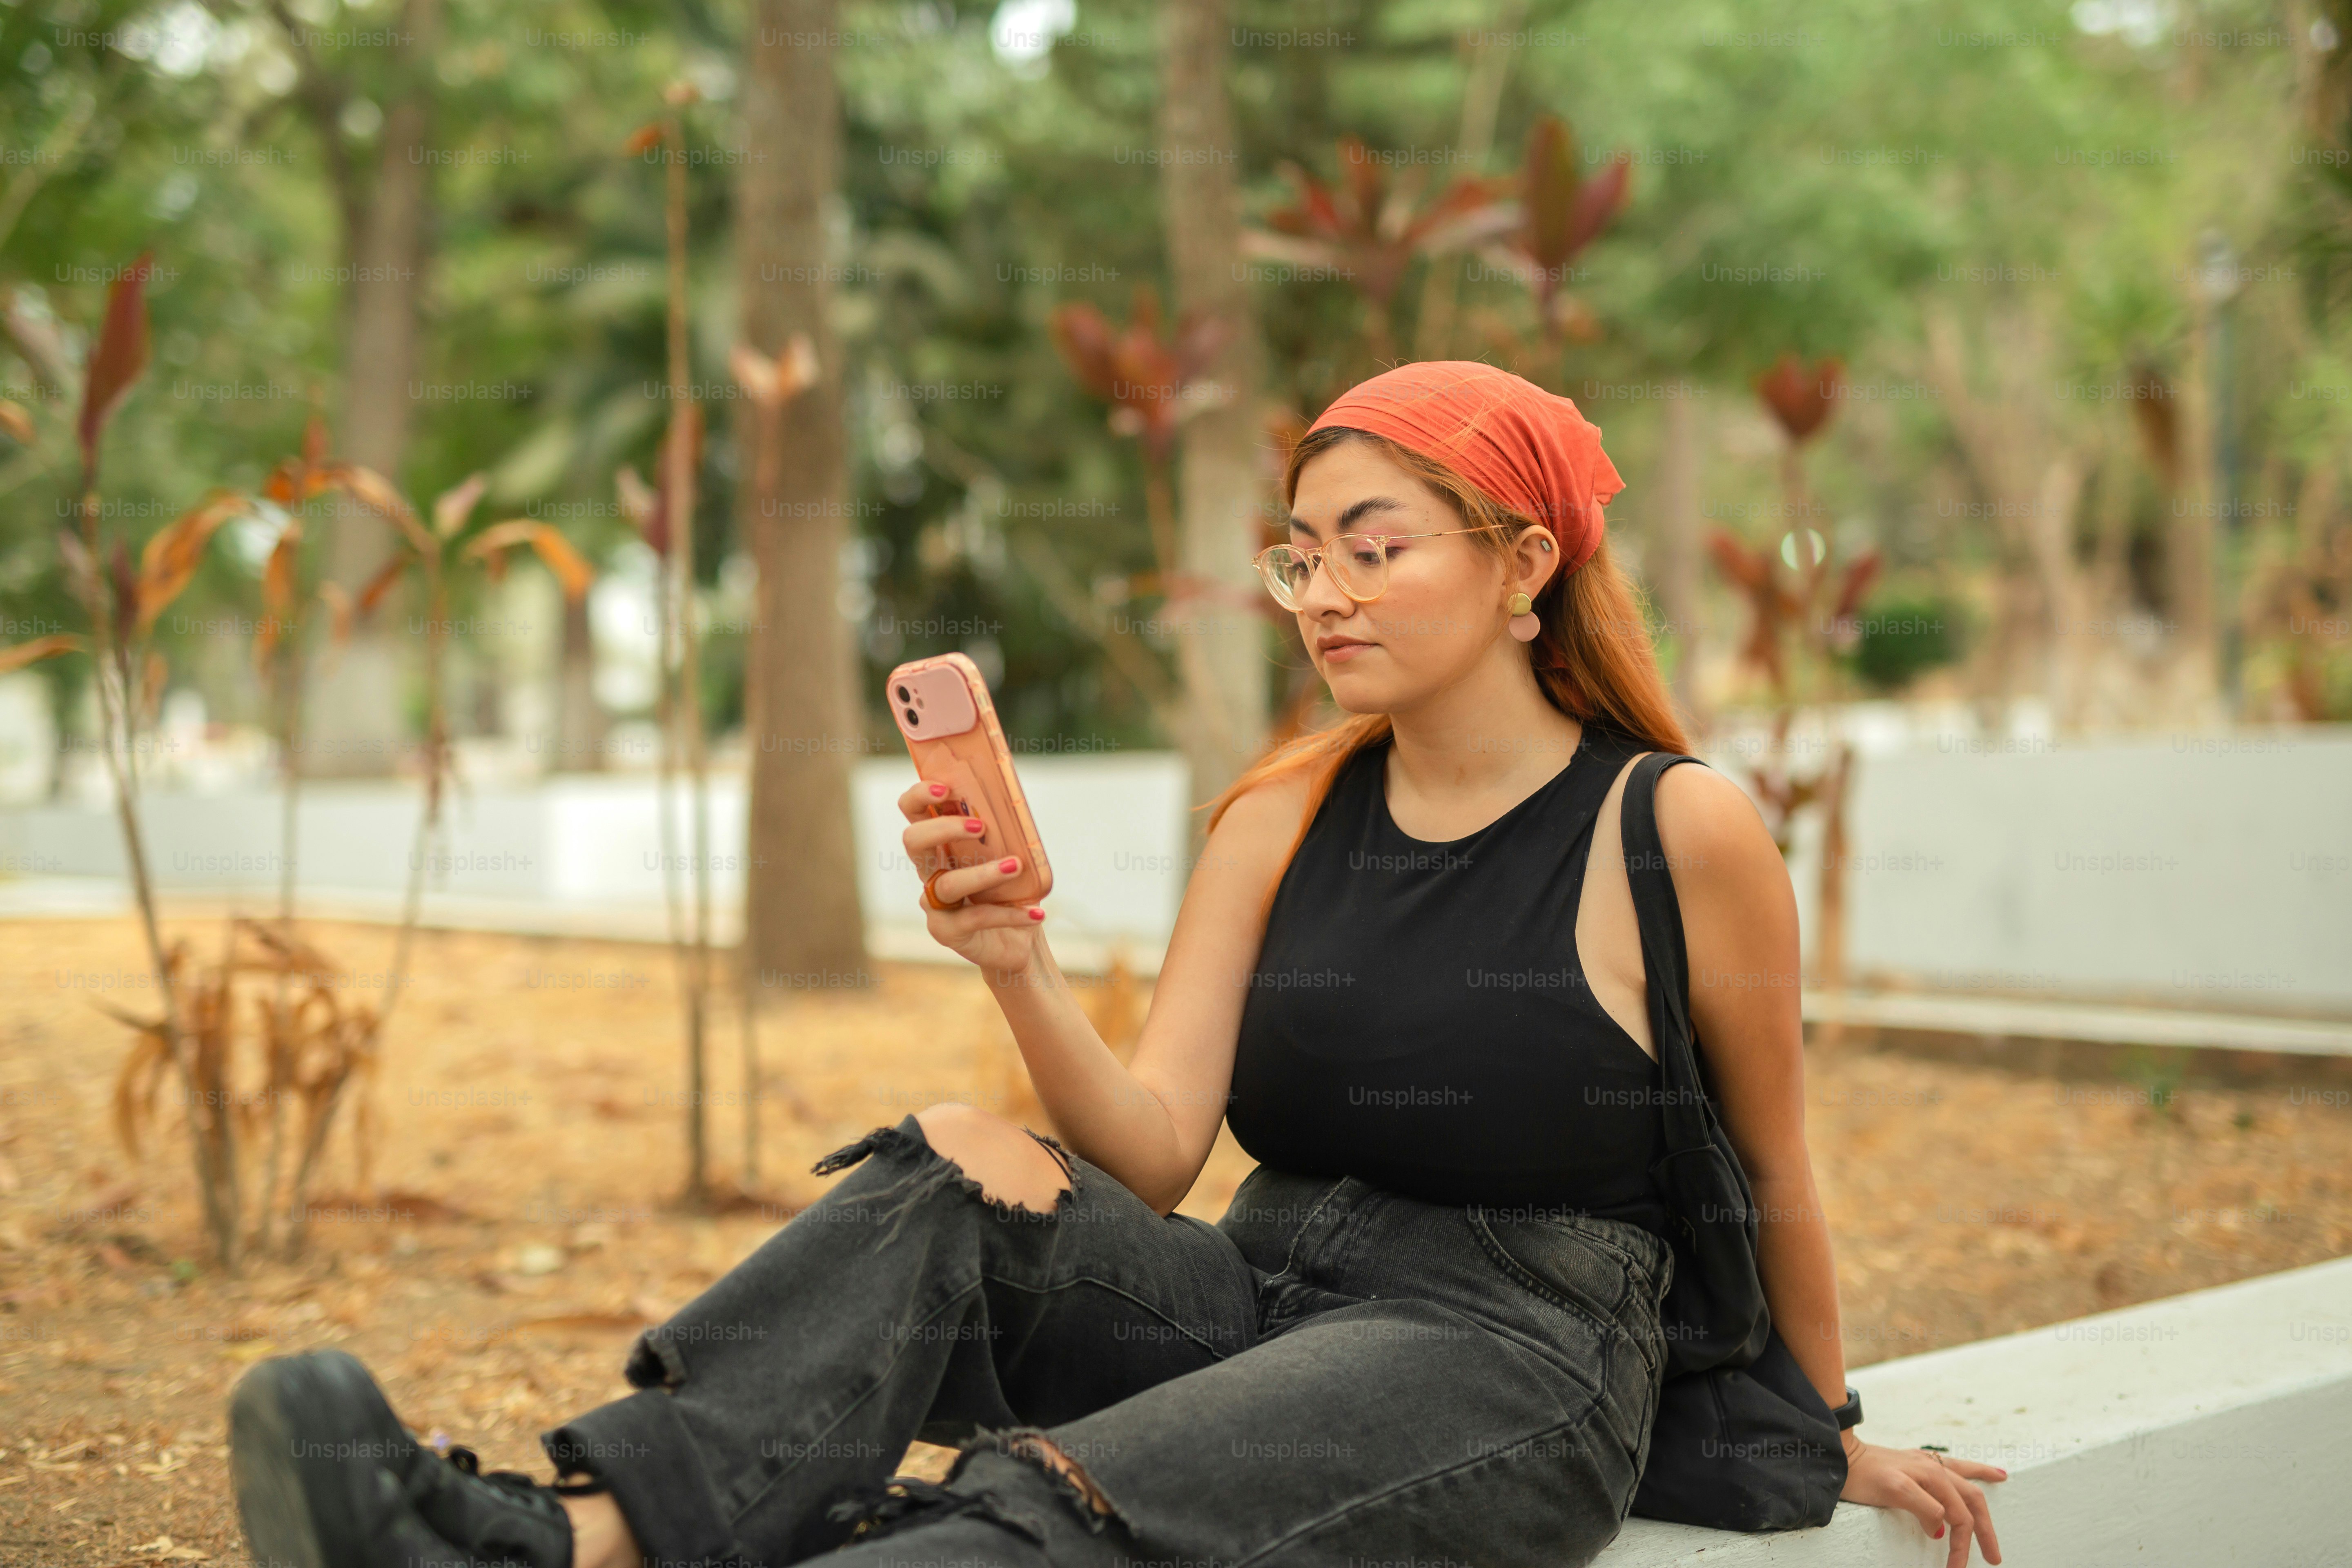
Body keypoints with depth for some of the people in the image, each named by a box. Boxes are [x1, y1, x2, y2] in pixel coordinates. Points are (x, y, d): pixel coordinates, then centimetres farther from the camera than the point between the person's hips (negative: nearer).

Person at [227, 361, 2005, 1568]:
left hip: (1511, 1363, -4)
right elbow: (1154, 1155, -1)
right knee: (957, 1171, -24)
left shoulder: (1677, 831, -5)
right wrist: (1023, 974, -19)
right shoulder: (1279, 821, 8)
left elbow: (1775, 1175, 8)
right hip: (1262, 1295, 5)